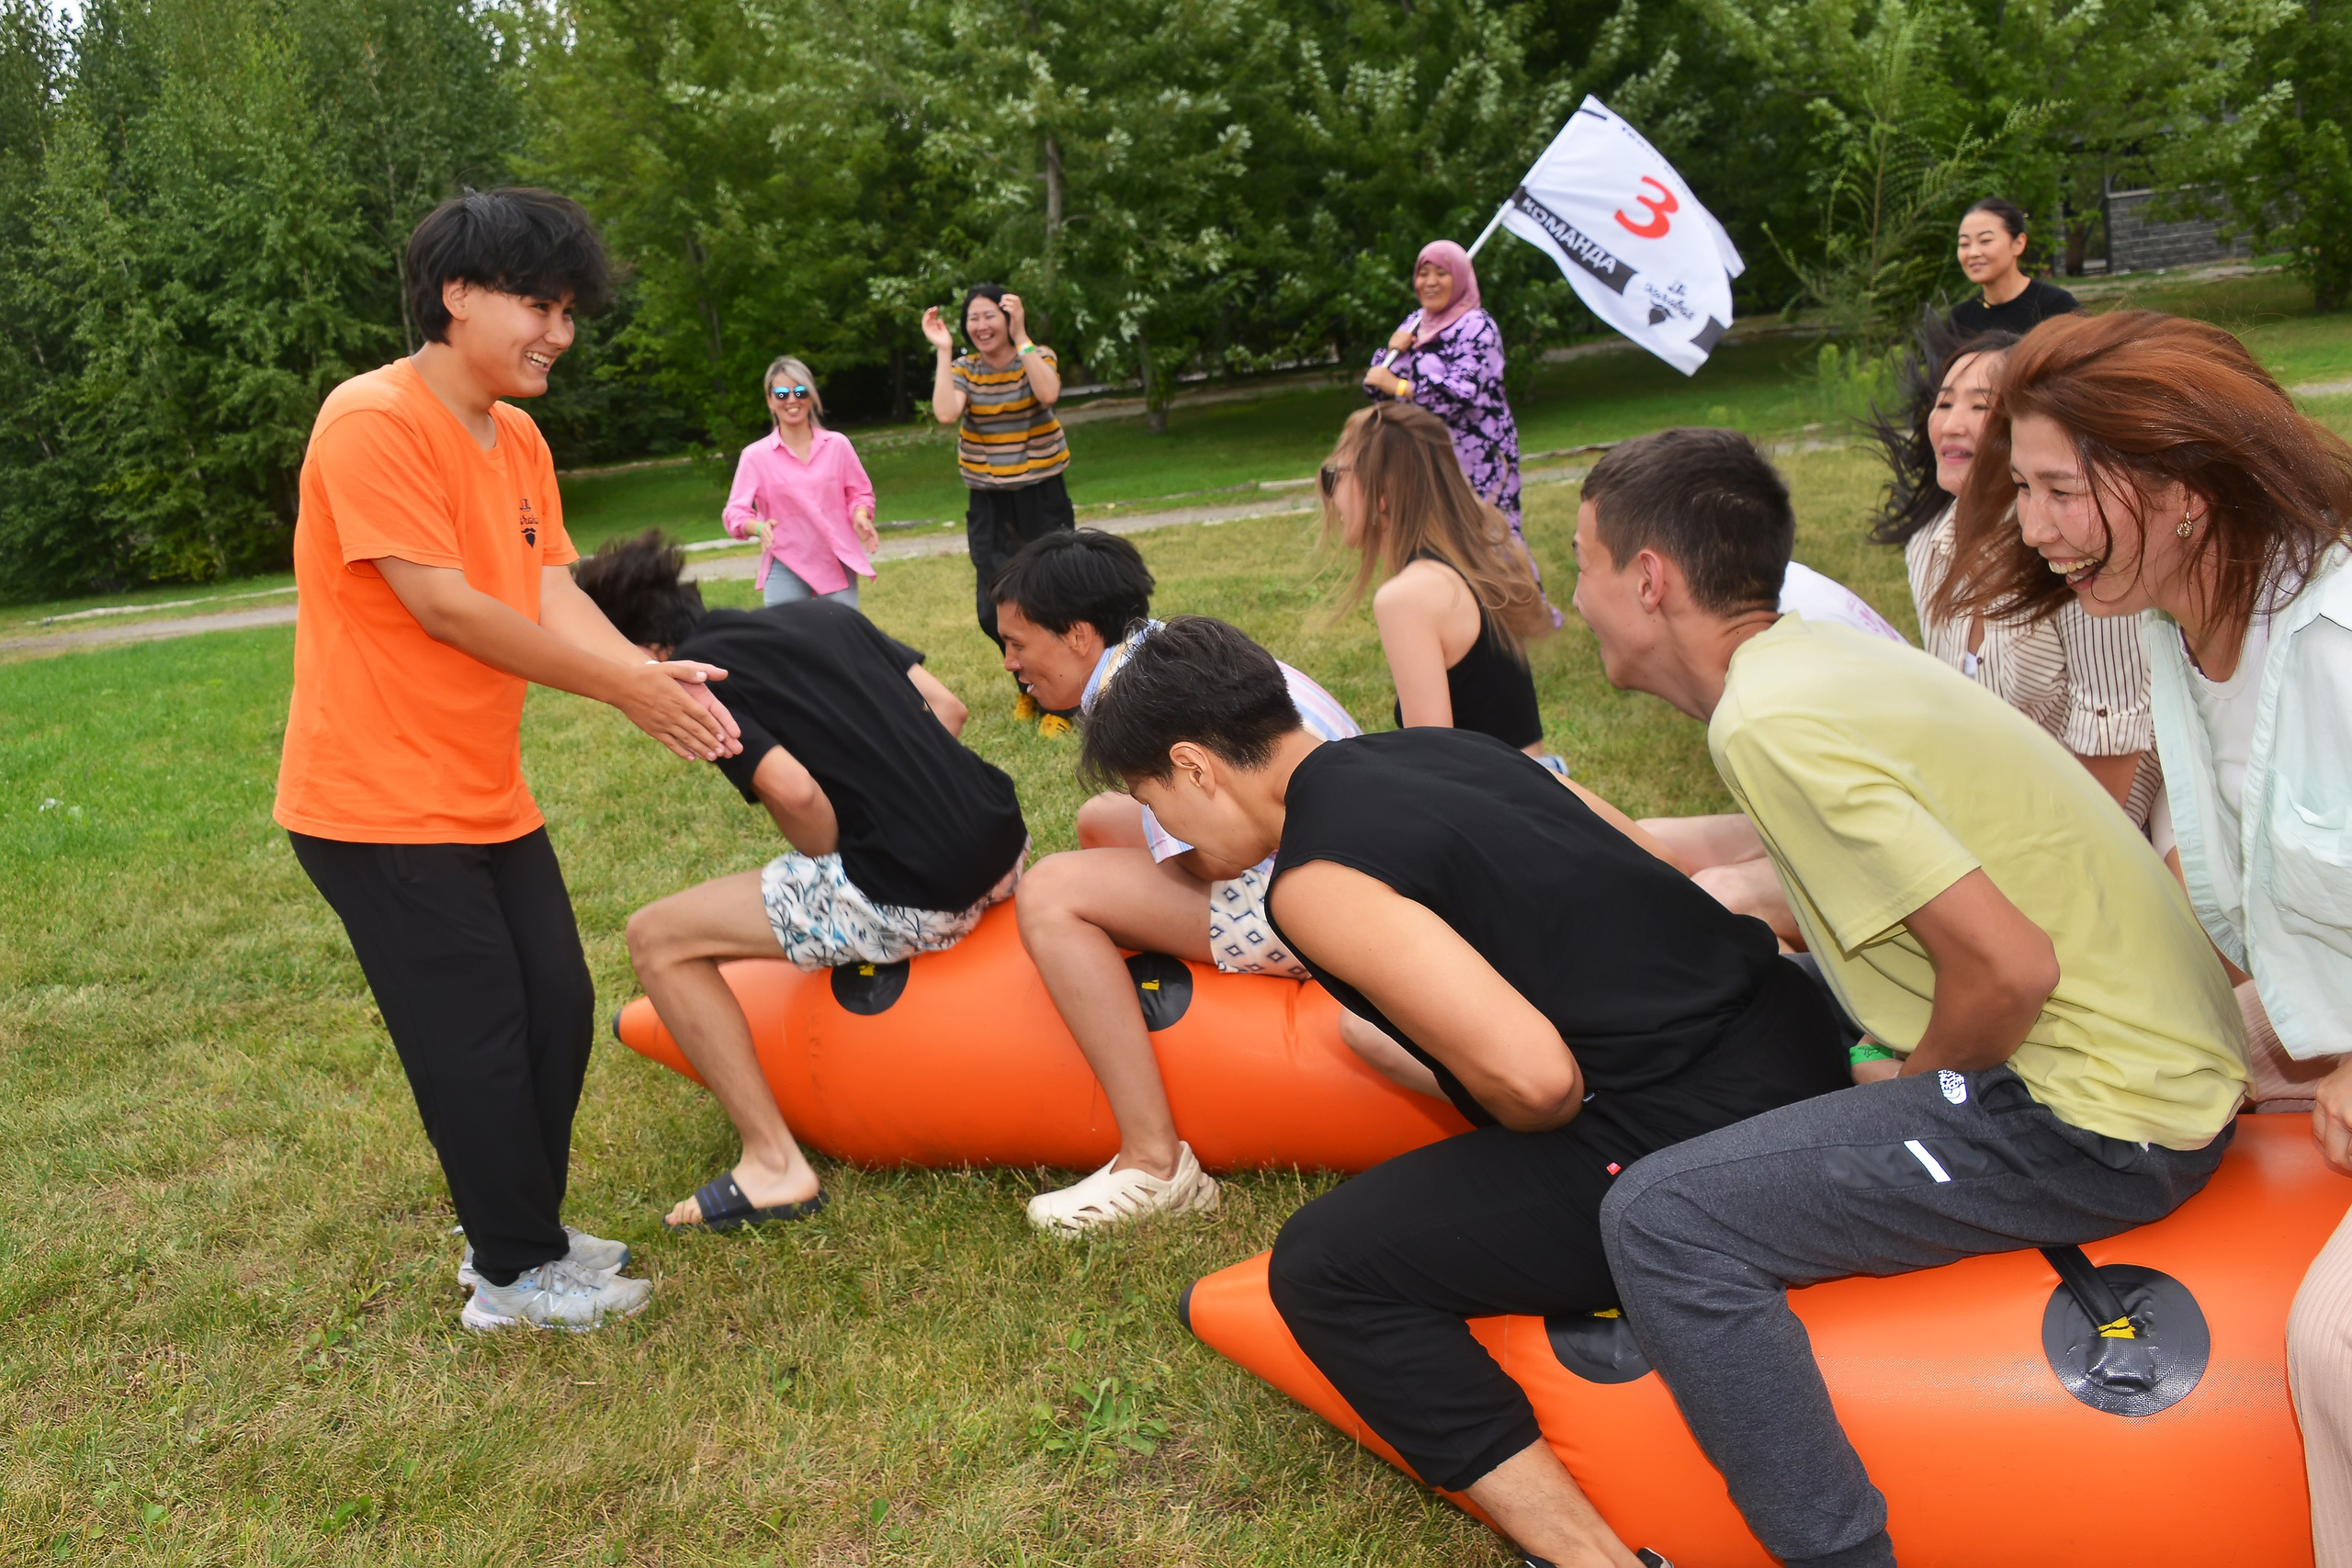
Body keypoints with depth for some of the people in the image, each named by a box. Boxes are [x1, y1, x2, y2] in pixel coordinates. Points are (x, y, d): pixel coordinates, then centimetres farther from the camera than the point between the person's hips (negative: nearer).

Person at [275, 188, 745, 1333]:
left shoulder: (517, 439, 9)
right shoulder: (374, 420, -18)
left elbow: (556, 596, 0)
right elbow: (441, 604, -23)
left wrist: (654, 675, -20)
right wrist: (623, 687, -21)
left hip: (488, 796, 9)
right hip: (379, 800, -8)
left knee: (558, 1012, 12)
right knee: (478, 1040, 0)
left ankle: (523, 1232, 30)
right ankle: (516, 1275, 17)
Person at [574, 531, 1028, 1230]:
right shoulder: (823, 613, 18)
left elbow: (794, 792, -16)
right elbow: (947, 708, 16)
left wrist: (834, 864, 3)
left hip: (913, 896, -8)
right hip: (1003, 837, 8)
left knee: (657, 938, 4)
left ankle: (774, 1165, 5)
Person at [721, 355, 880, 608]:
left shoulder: (837, 444, 3)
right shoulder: (756, 456, -3)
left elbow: (859, 492, 12)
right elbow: (735, 512, -4)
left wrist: (860, 516, -11)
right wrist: (759, 527, -26)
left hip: (838, 564, 2)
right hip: (786, 570, -2)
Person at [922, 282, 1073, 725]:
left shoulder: (1038, 357, -2)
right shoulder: (963, 370, 2)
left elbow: (1048, 393, -26)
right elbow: (945, 413, -19)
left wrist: (1020, 337, -25)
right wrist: (944, 351, -16)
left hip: (1043, 497, -2)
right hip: (989, 505, 2)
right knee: (994, 610, -1)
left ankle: (1058, 705, 12)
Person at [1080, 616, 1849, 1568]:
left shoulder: (1317, 880, -15)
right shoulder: (1446, 748, 11)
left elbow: (1530, 1074, -24)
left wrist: (1533, 1129, 0)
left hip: (1694, 1143, -9)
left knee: (1325, 1267, -4)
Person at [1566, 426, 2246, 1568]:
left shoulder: (1771, 722, -20)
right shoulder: (1816, 654, 8)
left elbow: (2008, 967, -24)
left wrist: (1912, 1092, -7)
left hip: (2101, 1119, -10)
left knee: (1662, 1221, -19)